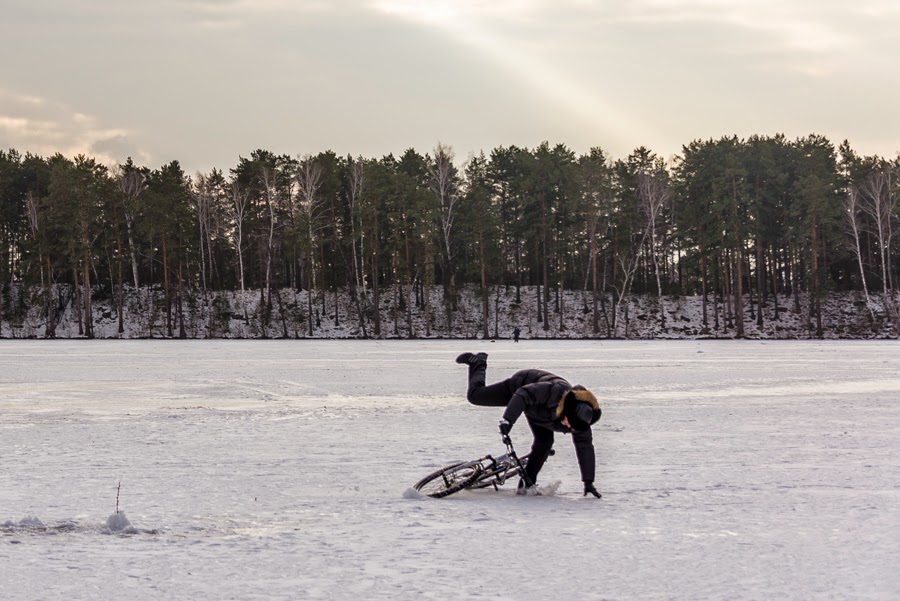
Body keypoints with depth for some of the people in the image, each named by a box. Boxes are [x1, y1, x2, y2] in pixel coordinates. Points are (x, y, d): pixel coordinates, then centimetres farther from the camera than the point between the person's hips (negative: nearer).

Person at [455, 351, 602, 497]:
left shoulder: (581, 420, -29)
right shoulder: (555, 390, -47)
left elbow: (585, 447, -22)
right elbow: (523, 394, -46)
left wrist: (588, 482, -24)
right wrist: (508, 419, -57)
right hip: (518, 386, -3)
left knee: (545, 441, -16)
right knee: (474, 395, 1)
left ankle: (526, 484, -3)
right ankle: (478, 362, 31)